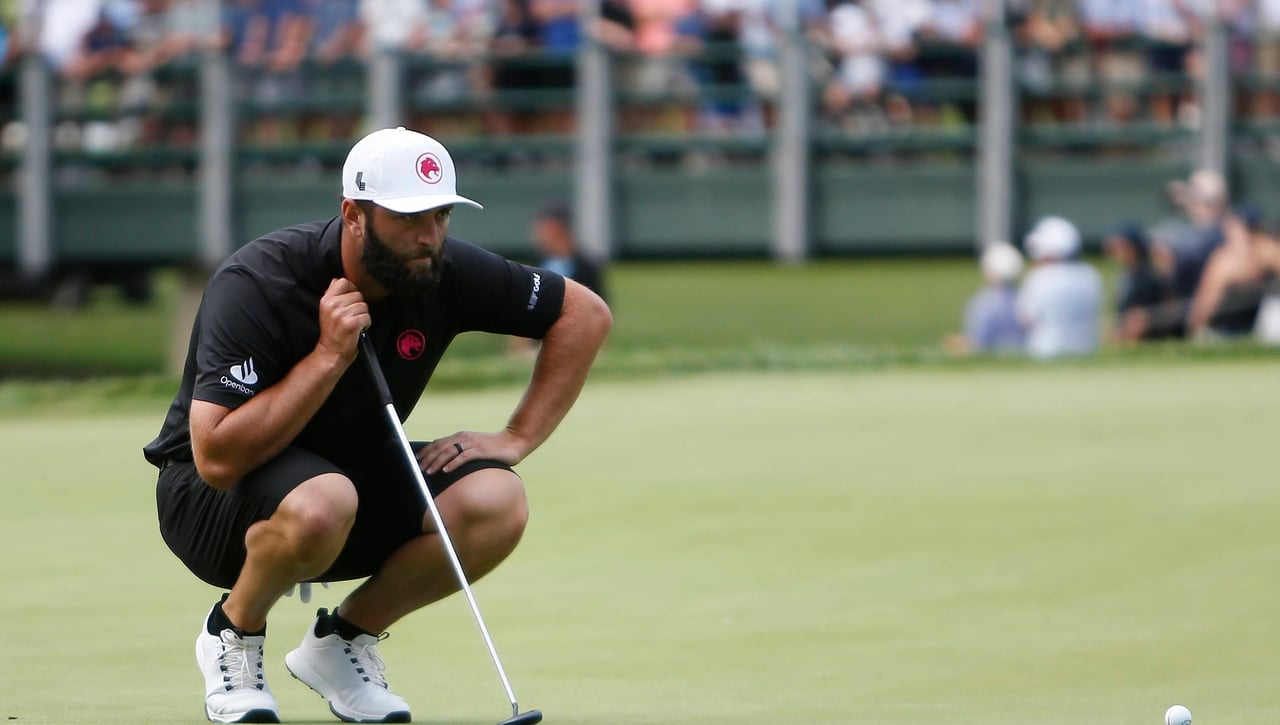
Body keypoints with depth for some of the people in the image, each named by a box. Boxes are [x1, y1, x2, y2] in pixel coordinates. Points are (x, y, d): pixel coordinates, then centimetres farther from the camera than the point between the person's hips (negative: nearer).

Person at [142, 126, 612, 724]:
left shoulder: (443, 271, -12)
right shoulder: (255, 285, -27)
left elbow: (585, 314, 2)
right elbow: (218, 458, -34)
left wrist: (515, 440, -6)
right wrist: (329, 357, -34)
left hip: (357, 470, 5)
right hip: (214, 497, -5)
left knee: (495, 505, -22)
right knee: (322, 504, -40)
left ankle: (342, 640, 2)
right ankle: (233, 631, -7)